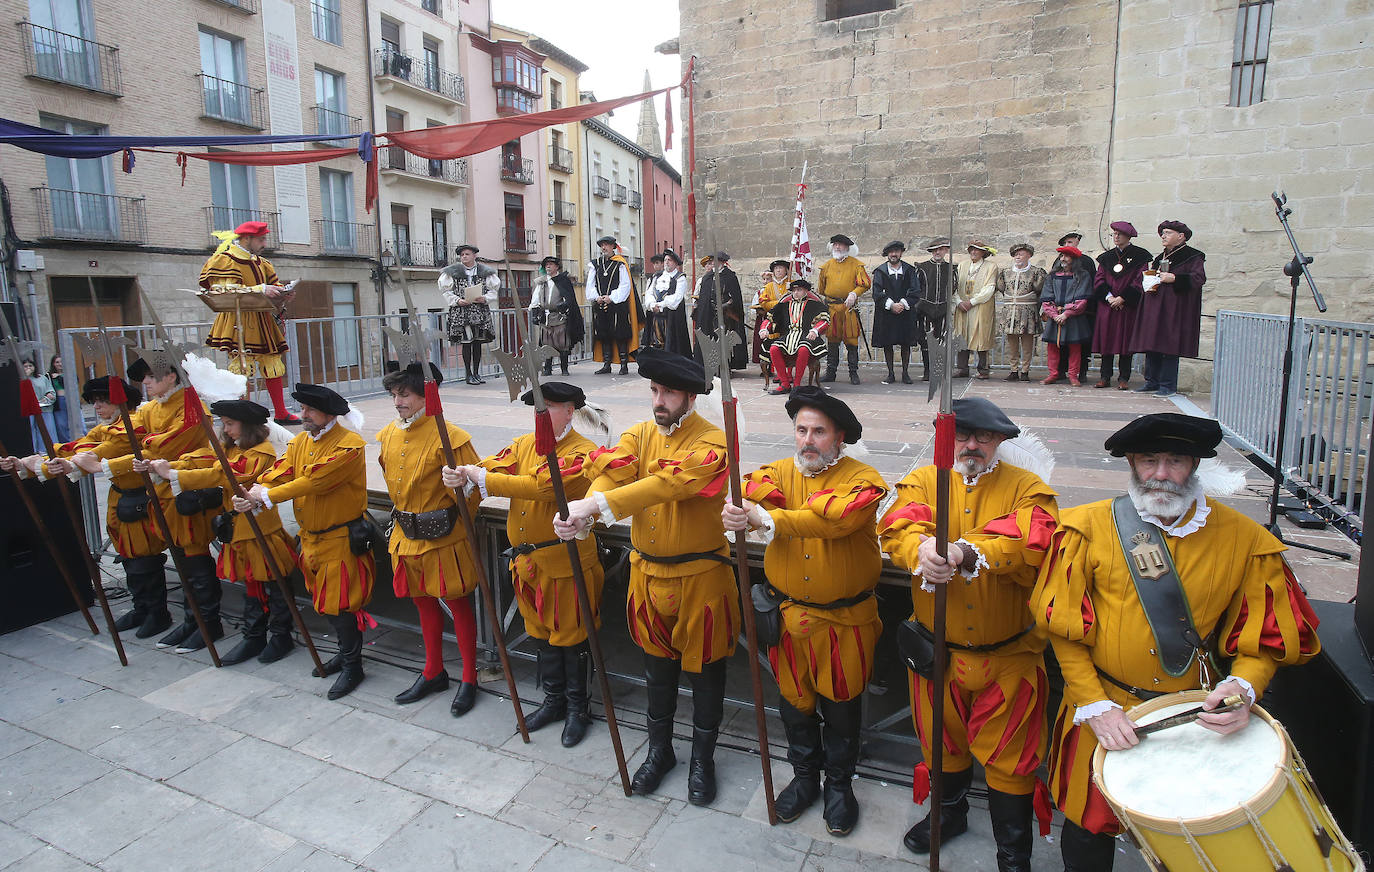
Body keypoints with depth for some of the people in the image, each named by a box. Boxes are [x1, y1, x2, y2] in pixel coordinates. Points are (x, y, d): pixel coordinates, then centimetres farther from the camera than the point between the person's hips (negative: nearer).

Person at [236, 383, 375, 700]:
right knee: (325, 601, 18)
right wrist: (254, 498, -21)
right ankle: (346, 652, 36)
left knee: (339, 603, -4)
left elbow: (315, 481, -27)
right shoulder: (301, 441, 8)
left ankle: (352, 666, 12)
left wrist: (266, 496, -24)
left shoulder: (349, 445, -20)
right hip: (310, 538, 8)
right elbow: (279, 474, -2)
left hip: (341, 540, -8)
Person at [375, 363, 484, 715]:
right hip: (406, 537, 7)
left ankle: (469, 679, 20)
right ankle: (433, 673, 36)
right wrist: (404, 515, 16)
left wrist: (451, 524, -7)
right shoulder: (389, 435, 4)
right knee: (423, 603, 19)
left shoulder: (447, 436, -19)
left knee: (457, 604, 5)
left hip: (443, 538, -7)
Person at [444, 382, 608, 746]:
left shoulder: (582, 452, -16)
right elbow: (494, 466, -7)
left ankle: (577, 709, 27)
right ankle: (553, 700, 39)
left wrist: (482, 478, -26)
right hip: (527, 561, 7)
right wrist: (463, 475, -29)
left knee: (568, 636, 8)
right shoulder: (524, 444, 7)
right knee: (540, 633, 20)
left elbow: (542, 486, -29)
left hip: (565, 562, -7)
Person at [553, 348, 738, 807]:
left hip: (700, 577, -5)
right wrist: (583, 514, -39)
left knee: (704, 669, 11)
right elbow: (611, 474, -17)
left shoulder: (711, 442, -18)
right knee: (657, 664, 20)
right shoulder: (640, 435, 1)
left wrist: (597, 504, -43)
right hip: (647, 573, 5)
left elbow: (668, 484, -35)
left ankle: (703, 759, 32)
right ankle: (659, 750, 40)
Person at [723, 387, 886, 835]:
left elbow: (837, 517, -32)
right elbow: (749, 494, -21)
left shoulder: (862, 479, -12)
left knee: (841, 703, 14)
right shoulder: (781, 471, 0)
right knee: (794, 699, 18)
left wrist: (767, 519, -41)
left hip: (845, 618, -3)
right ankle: (804, 776, 42)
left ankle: (839, 783, 39)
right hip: (788, 615, 3)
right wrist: (738, 512, -46)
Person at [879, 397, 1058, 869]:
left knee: (1007, 755, 11)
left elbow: (1032, 549, -24)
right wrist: (921, 550, -40)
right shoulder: (923, 481, 0)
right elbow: (897, 528, -17)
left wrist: (968, 553, -40)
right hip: (936, 648, 2)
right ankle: (949, 812, 50)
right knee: (942, 740, 22)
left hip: (1008, 655, -2)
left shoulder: (1027, 488, -6)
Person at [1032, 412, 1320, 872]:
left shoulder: (1243, 539, -6)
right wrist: (1094, 705, -13)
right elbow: (1063, 626, -8)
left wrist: (1244, 687, -19)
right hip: (1103, 708, -1)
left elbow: (1265, 634, 0)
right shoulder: (1089, 527, -11)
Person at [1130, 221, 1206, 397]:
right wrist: (1149, 285, 6)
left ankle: (1168, 385, -4)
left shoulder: (1193, 256, -1)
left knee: (1169, 346, -9)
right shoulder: (1160, 257, 20)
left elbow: (1199, 278, -13)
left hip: (1175, 308, -7)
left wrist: (1174, 278, -24)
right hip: (1154, 308, 7)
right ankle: (1152, 381, 14)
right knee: (1151, 345, 6)